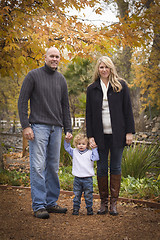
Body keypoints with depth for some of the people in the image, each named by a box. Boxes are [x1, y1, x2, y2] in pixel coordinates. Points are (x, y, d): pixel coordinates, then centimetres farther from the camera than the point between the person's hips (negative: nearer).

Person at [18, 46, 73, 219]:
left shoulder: (61, 79, 14)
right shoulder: (33, 75, -1)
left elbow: (65, 106, 17)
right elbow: (22, 101, -3)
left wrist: (68, 129, 10)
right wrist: (25, 125, -12)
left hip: (56, 128, 5)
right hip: (38, 127, -5)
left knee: (53, 166, 9)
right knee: (38, 166, -8)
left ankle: (51, 203, 18)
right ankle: (39, 206, -4)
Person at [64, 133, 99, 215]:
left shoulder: (90, 153, 0)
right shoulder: (74, 152, 8)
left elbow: (96, 158, -13)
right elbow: (67, 147, 15)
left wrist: (94, 148, -9)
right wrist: (67, 140, -1)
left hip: (88, 178, -2)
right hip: (77, 178, 2)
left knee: (88, 195, 5)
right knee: (77, 195, 7)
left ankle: (89, 208, 17)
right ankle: (75, 208, 16)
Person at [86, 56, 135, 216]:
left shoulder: (121, 85, 4)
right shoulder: (92, 89, 8)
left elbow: (127, 110, 3)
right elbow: (89, 114, 8)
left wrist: (129, 132, -4)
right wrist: (90, 136, 0)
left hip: (117, 134, -1)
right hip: (100, 135, 1)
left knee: (116, 167, 3)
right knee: (101, 168, 3)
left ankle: (114, 203, 10)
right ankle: (103, 202, 13)